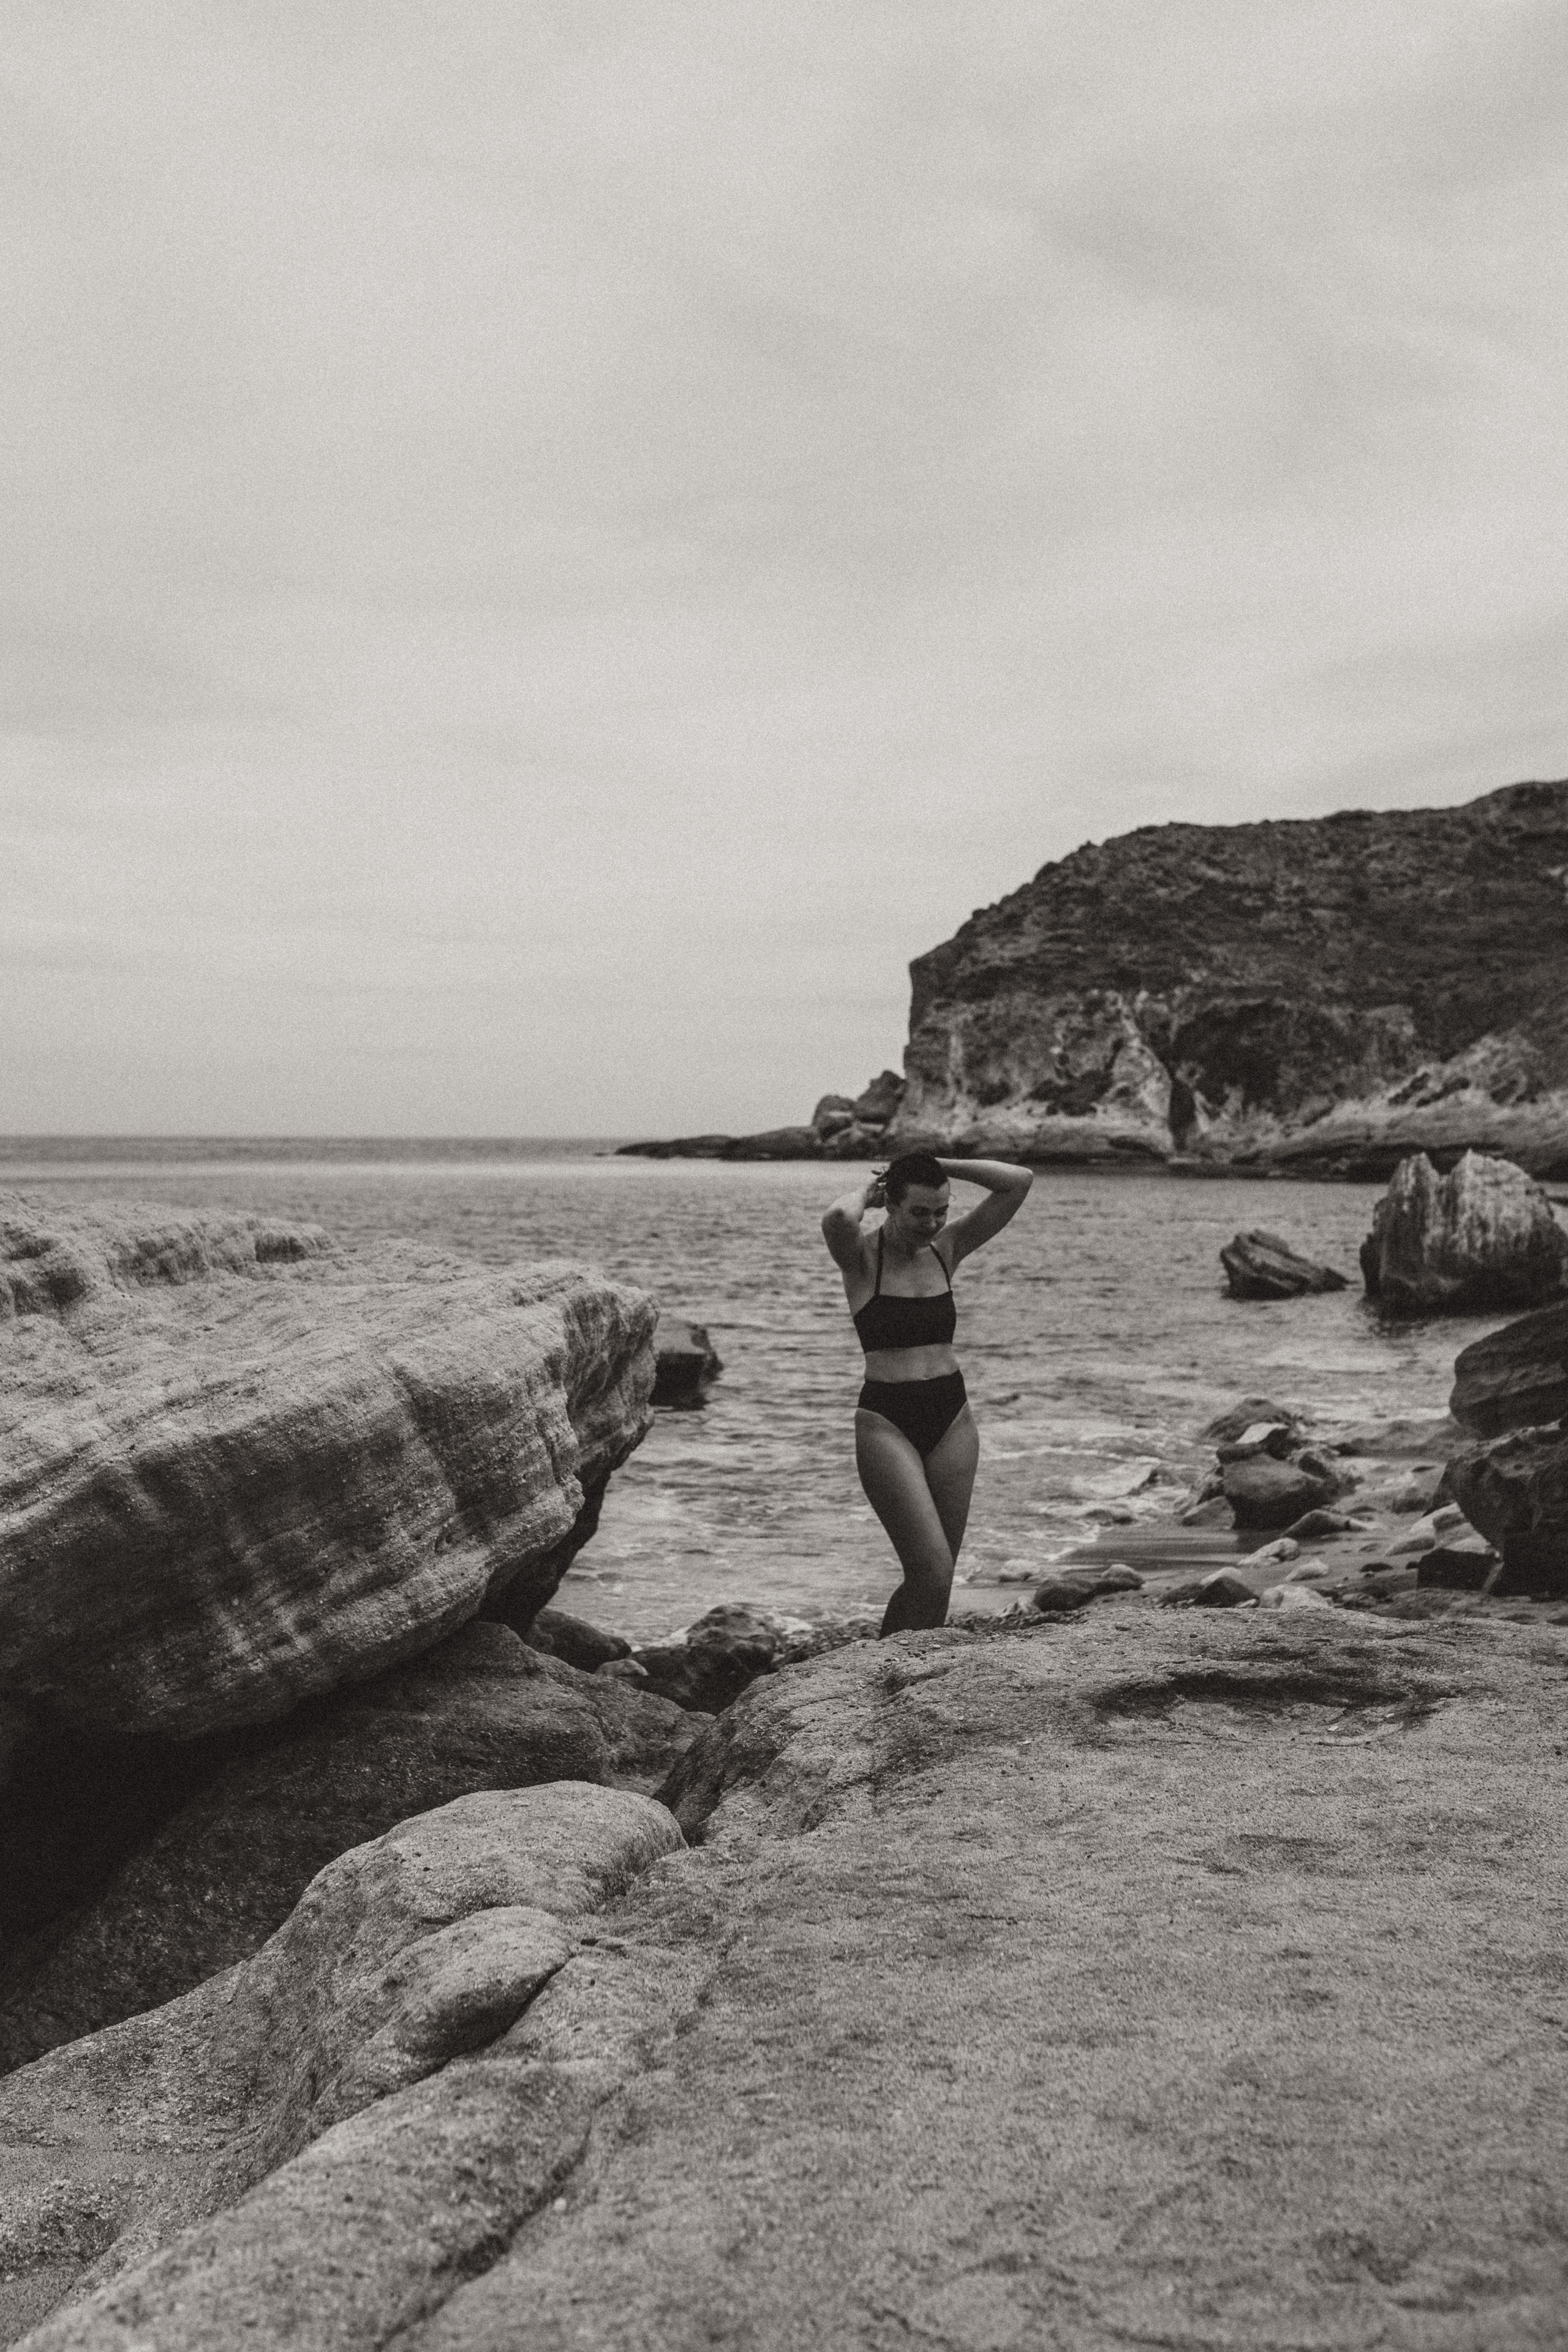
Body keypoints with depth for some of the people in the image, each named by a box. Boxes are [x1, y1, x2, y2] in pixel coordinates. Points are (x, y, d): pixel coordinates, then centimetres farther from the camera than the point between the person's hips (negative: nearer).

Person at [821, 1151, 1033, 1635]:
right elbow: (837, 1219, -30)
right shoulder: (862, 1256, -5)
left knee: (936, 1575, 7)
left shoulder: (947, 1248, 8)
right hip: (886, 1422, -5)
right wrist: (866, 1193, -9)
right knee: (933, 1569, -15)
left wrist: (940, 1167, 1)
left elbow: (1019, 1182, 2)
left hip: (952, 1419, 5)